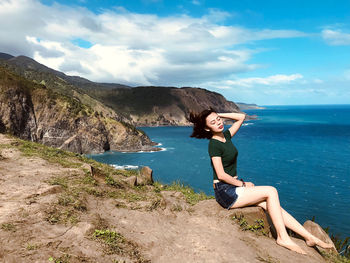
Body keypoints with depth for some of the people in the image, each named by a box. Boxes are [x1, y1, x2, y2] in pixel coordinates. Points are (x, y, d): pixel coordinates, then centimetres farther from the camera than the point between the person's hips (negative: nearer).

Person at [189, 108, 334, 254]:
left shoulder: (225, 136, 9)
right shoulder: (214, 145, -16)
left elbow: (241, 117, 18)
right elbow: (221, 175, -20)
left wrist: (220, 115, 9)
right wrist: (243, 184, -10)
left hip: (234, 188, 8)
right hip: (225, 192, -7)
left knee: (272, 206, -4)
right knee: (271, 191, -13)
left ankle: (310, 238, 0)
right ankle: (282, 237, -7)